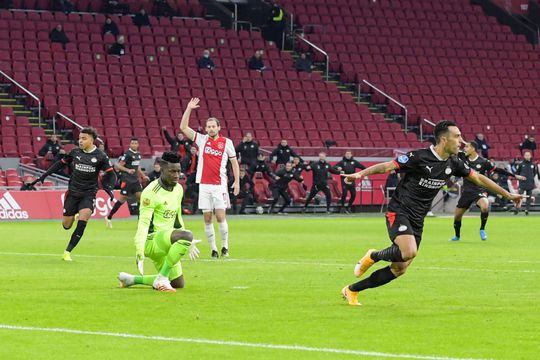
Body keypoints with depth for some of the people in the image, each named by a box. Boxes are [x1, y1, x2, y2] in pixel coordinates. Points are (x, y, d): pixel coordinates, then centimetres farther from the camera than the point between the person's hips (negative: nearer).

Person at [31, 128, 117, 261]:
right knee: (66, 225, 3)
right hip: (73, 193, 3)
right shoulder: (75, 152, 2)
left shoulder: (100, 156, -6)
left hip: (88, 195, -3)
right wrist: (44, 175, 12)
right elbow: (61, 164, 15)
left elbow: (111, 175, -2)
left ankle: (67, 252, -11)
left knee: (82, 222, -21)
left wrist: (108, 188, -21)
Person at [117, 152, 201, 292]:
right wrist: (139, 251, -31)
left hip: (166, 243, 9)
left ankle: (132, 279, 23)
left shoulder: (178, 189, 10)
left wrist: (188, 243, 26)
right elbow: (144, 222, -22)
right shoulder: (151, 192, -16)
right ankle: (162, 278, -24)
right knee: (186, 235, -34)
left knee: (179, 284, 12)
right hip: (152, 240, -9)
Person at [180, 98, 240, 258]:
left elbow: (234, 162, 9)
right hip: (204, 184, 2)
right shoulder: (201, 139, 7)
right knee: (207, 218, 1)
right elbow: (183, 127, 4)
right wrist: (189, 109, -2)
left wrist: (237, 181, 3)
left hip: (219, 185, -2)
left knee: (220, 217, -7)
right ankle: (213, 249, 6)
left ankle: (225, 246, 7)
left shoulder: (227, 143, 2)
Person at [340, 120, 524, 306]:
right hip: (399, 212, -7)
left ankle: (351, 290, 15)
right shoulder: (419, 157, -17)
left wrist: (508, 195, 18)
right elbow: (387, 166, -16)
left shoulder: (453, 163, 4)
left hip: (417, 220, 7)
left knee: (399, 269, 2)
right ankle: (373, 256, -1)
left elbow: (478, 178, 15)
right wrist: (360, 174, -30)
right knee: (409, 252, -31)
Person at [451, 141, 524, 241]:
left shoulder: (483, 162, -11)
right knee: (457, 215, 7)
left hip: (479, 190, -4)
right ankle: (457, 236, 35)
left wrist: (514, 176, -3)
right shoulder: (463, 157, -1)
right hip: (466, 191, 4)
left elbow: (498, 170, -4)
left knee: (485, 206, -34)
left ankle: (482, 229, -10)